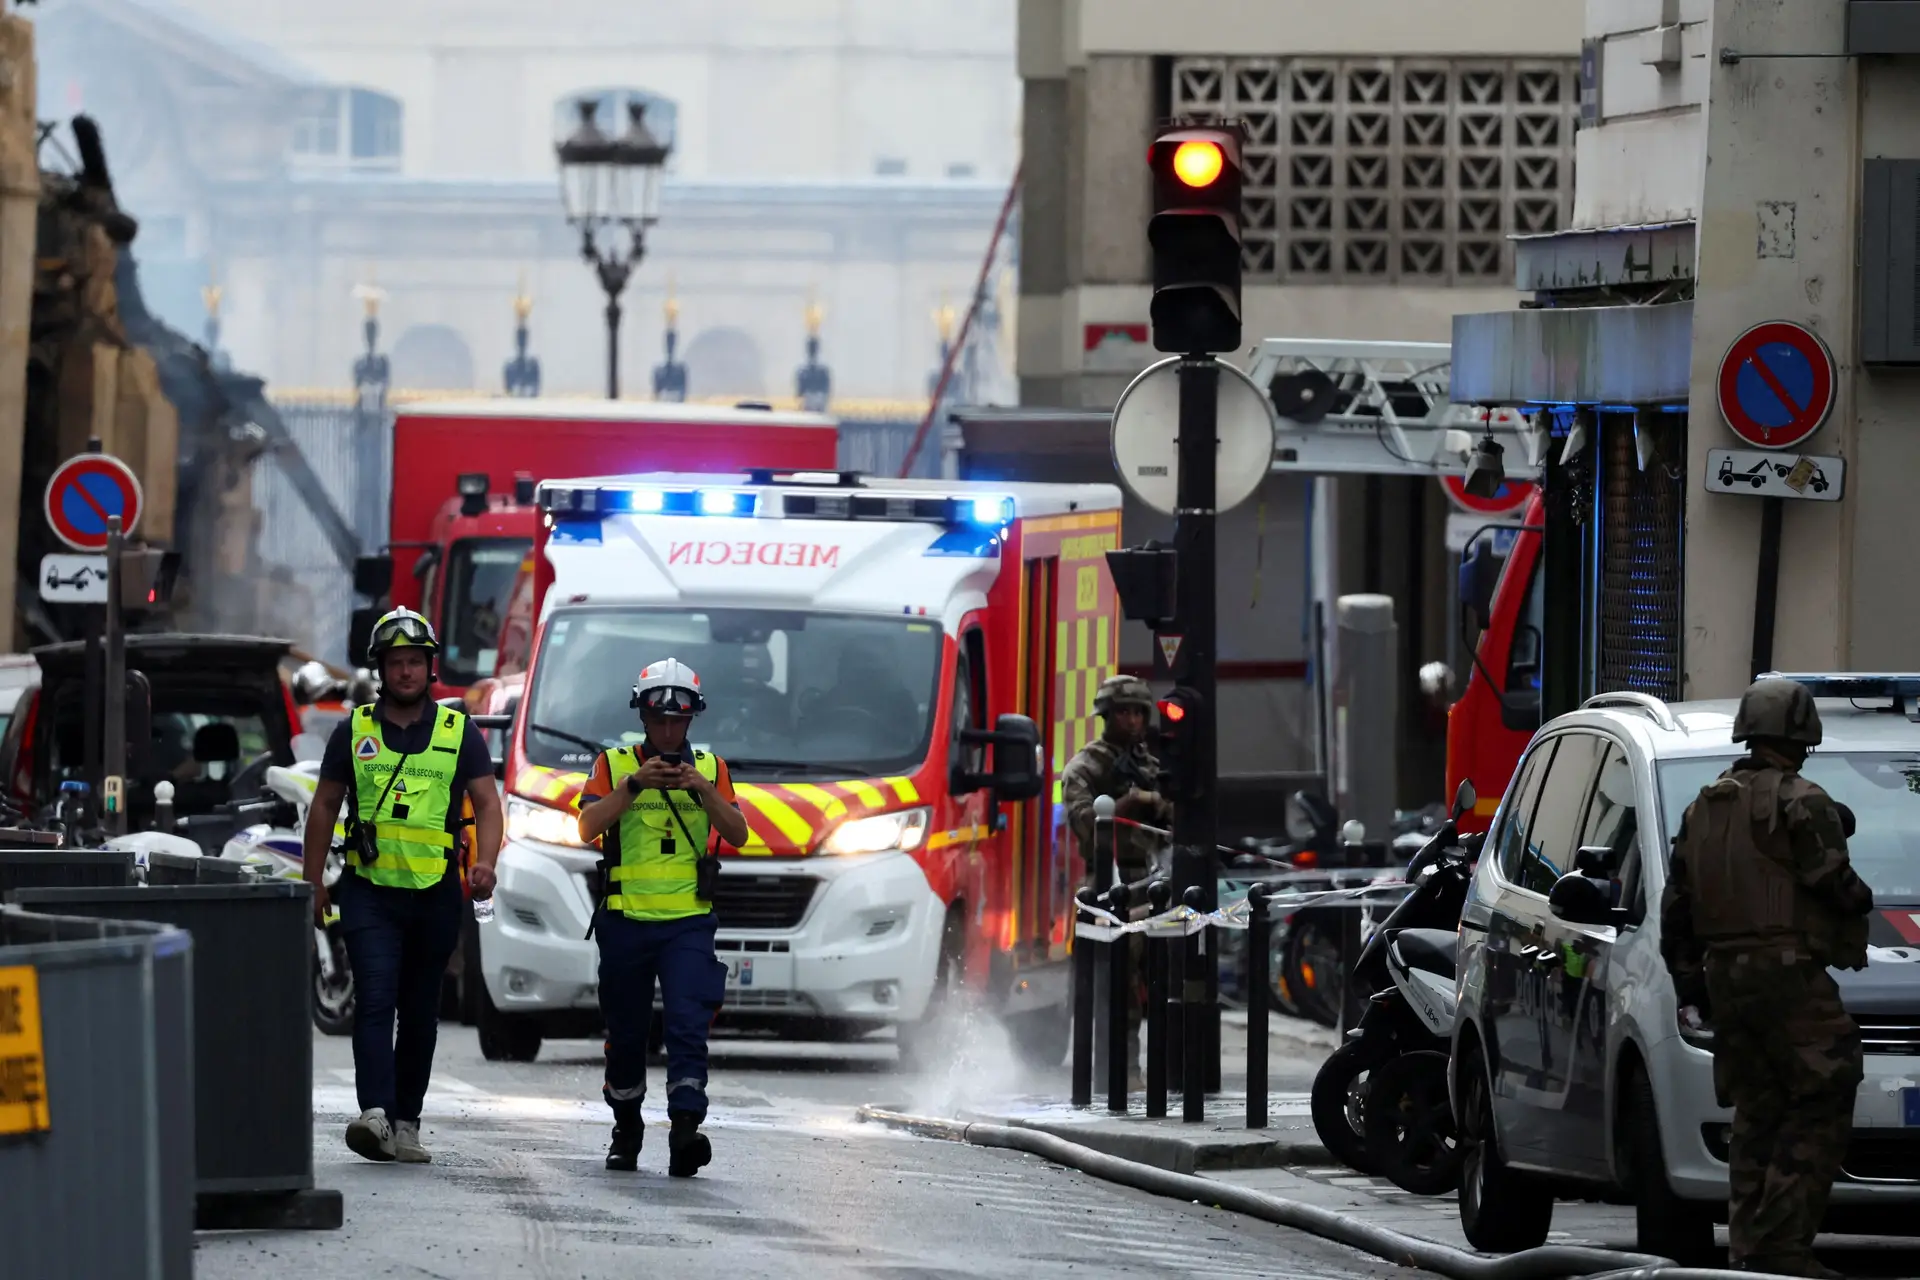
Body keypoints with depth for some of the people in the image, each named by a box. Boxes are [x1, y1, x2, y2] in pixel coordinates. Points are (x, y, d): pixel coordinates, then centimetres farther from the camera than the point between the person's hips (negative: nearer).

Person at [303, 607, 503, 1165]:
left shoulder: (459, 732, 6)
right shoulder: (354, 731, 7)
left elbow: (487, 802, 1)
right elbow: (324, 806, 12)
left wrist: (486, 862, -17)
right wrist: (314, 881, 8)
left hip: (435, 893, 1)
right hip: (369, 891, -1)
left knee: (420, 1010, 8)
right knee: (375, 999, -17)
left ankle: (406, 1124, 17)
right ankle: (375, 1114, -28)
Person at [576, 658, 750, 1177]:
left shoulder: (711, 768, 10)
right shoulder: (613, 765, 6)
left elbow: (737, 834, -1)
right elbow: (588, 826, -8)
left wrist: (703, 790, -16)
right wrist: (634, 785, -19)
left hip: (689, 923, 0)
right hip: (625, 920, 0)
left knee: (689, 1027, -16)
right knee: (626, 1033, 10)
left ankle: (685, 1130, -25)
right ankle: (626, 1130, 27)